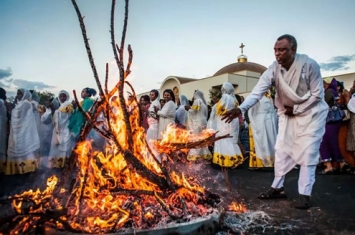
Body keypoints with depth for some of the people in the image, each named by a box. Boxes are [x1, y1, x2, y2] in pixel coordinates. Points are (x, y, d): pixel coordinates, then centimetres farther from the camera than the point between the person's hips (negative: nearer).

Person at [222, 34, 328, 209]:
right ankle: (277, 188, 17)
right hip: (287, 113, 4)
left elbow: (317, 94, -17)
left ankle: (305, 194, 4)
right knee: (281, 149, 5)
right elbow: (258, 91, -26)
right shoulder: (274, 69, -16)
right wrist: (241, 108, -40)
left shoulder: (309, 65, -24)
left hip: (311, 112, -4)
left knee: (308, 152, -6)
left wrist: (296, 109, -17)